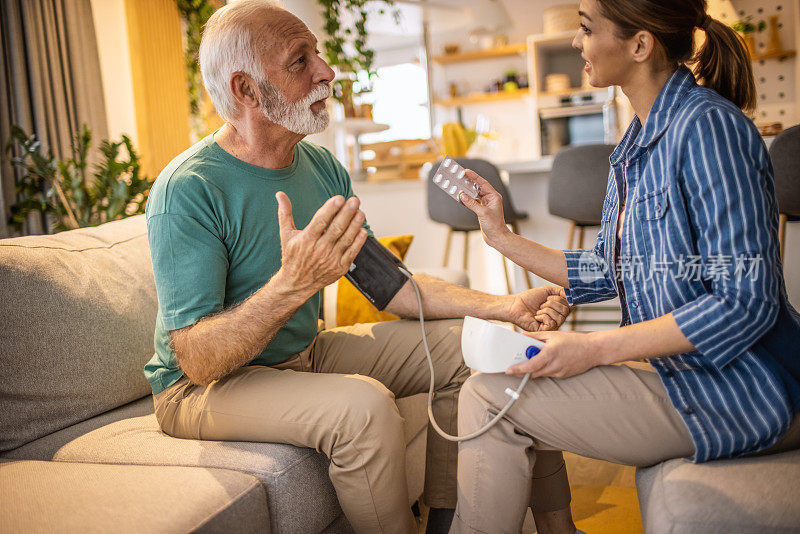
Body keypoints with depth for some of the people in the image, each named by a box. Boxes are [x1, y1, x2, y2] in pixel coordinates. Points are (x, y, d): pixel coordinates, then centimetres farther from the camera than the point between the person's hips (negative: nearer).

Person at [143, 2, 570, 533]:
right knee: (364, 405, -34)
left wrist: (505, 306, -6)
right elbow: (196, 361, -27)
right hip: (203, 389, -7)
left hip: (303, 355, 8)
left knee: (463, 346, 0)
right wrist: (292, 285, -42)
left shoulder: (324, 168, 0)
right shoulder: (186, 191, -23)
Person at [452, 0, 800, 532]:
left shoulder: (708, 125, -18)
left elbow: (744, 301, -23)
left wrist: (593, 348, -22)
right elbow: (605, 272, 15)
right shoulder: (637, 143, 10)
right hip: (678, 368, 9)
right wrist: (502, 235, 14)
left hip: (737, 388, -9)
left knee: (489, 396, -14)